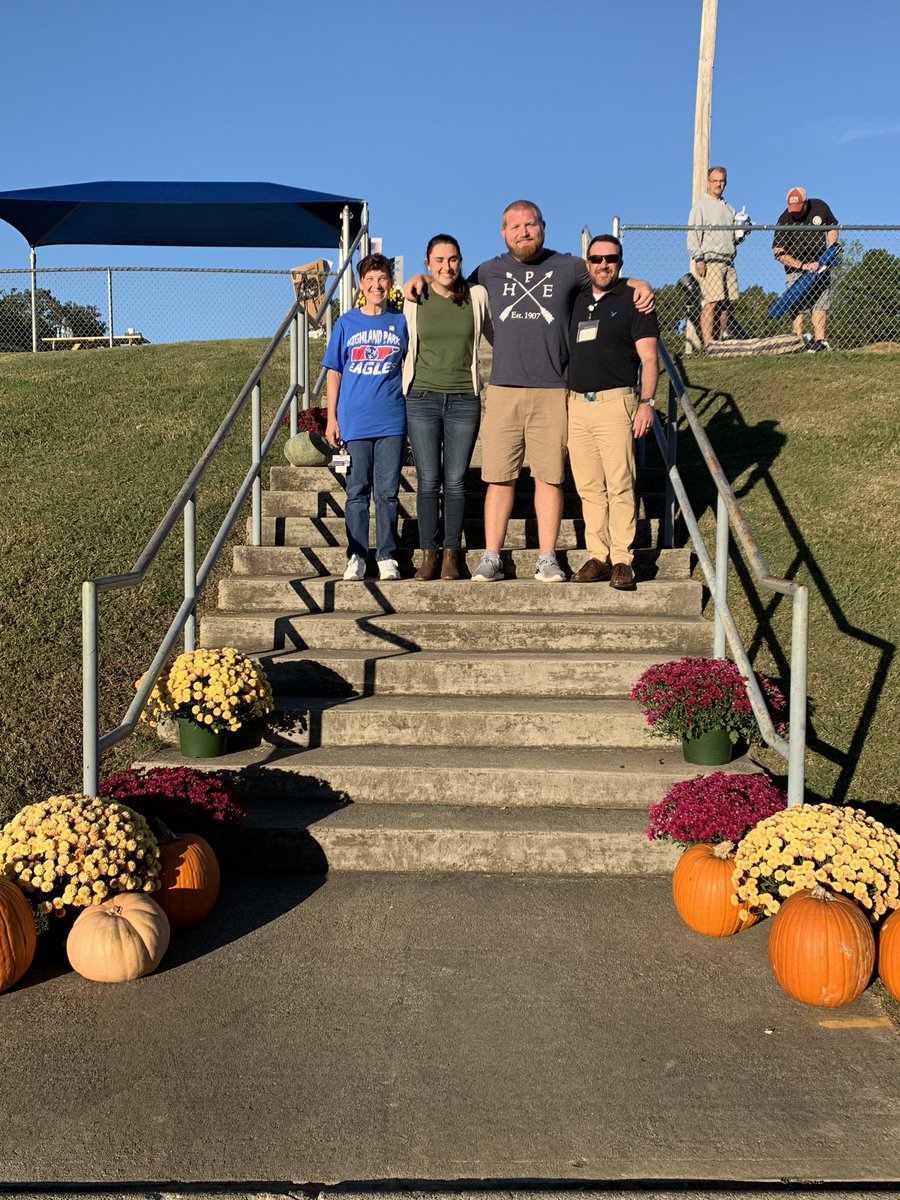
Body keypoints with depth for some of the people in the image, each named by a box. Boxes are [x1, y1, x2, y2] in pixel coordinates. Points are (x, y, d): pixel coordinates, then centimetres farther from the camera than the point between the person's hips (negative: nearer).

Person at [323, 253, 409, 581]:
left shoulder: (400, 322, 6)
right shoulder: (346, 323, 6)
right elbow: (334, 373, 8)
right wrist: (331, 418, 3)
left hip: (392, 420, 0)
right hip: (355, 421, 0)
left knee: (388, 490, 3)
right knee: (357, 490, 5)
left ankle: (387, 556, 12)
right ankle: (356, 556, 12)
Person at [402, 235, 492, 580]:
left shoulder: (477, 297, 5)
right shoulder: (414, 300, 4)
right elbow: (402, 347, 15)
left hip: (464, 400, 0)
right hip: (422, 399, 0)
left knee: (455, 481, 1)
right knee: (428, 481, 0)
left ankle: (451, 554, 9)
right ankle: (428, 553, 8)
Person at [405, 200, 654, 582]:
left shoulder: (569, 268, 10)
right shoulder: (489, 272, 14)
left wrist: (640, 285, 3)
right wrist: (422, 278, 14)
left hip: (553, 393, -1)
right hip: (502, 390, 1)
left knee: (550, 476, 0)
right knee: (499, 477, 0)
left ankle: (547, 559, 8)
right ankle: (492, 558, 6)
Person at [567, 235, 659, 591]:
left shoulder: (633, 300, 3)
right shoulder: (576, 301, 18)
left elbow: (648, 358, -2)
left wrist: (646, 402, -13)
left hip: (615, 402, -5)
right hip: (576, 403, 5)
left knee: (620, 486, -8)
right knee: (589, 488, 4)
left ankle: (622, 561, -4)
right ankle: (598, 557, 10)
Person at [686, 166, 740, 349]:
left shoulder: (729, 209, 25)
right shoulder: (701, 205, 5)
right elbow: (693, 234, -4)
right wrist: (699, 260, -14)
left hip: (728, 262, 7)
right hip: (710, 261, -7)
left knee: (727, 303, 0)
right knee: (711, 302, -15)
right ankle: (708, 342, -18)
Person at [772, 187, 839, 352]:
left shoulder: (820, 207, -8)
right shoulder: (785, 220, -19)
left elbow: (833, 227, 11)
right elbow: (779, 253, -19)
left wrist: (832, 248, -5)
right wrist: (803, 266, -25)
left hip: (819, 264, 4)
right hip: (796, 268, -4)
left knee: (821, 303, 2)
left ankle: (819, 341, 4)